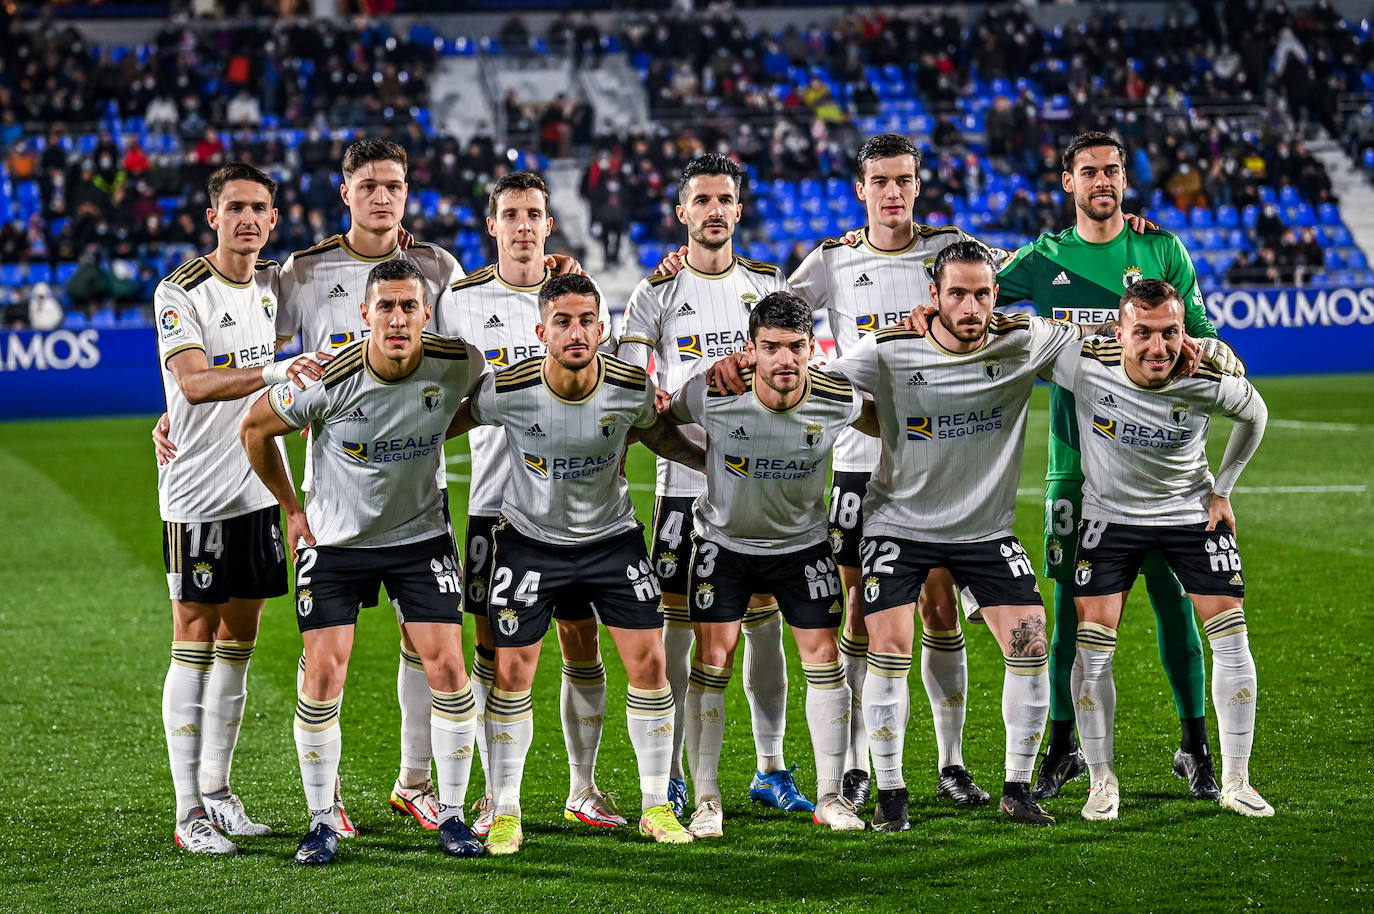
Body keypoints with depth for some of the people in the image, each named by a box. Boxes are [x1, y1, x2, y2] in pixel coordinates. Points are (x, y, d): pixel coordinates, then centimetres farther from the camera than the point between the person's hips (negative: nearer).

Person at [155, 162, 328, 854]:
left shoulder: (273, 283, 8)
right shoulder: (180, 292, -12)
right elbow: (195, 382, -26)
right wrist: (272, 371, -36)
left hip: (260, 486, 6)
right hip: (197, 494, -6)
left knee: (238, 642, 11)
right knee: (194, 646, -4)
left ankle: (217, 791, 20)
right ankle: (189, 812, -2)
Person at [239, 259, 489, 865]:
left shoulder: (458, 364, -16)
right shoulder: (330, 378, -22)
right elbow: (255, 429, -5)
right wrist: (292, 509, 1)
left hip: (420, 536, 2)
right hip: (334, 539, -1)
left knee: (446, 666, -7)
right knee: (323, 673, -7)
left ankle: (451, 814, 9)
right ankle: (322, 821, 8)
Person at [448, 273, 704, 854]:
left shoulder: (632, 388, -16)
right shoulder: (507, 391, -21)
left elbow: (657, 433, 6)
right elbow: (454, 421, -1)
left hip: (612, 537, 1)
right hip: (530, 538, -1)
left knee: (648, 661, -4)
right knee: (511, 671, -2)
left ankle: (656, 806, 11)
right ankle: (505, 812, 13)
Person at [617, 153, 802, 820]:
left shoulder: (768, 284, 10)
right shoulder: (658, 293, 0)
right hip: (686, 480, -3)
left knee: (764, 617, 5)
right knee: (676, 621, -3)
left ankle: (770, 769, 15)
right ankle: (668, 775, 5)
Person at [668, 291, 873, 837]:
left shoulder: (839, 402, -20)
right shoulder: (713, 395, -25)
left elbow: (879, 422, 5)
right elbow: (659, 418, -4)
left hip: (802, 542, 1)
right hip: (723, 540, -1)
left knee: (823, 656, -1)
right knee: (712, 660, -7)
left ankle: (830, 797, 11)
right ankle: (706, 800, 3)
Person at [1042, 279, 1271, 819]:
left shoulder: (1208, 381, -22)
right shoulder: (1084, 363, -25)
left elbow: (1254, 414, 2)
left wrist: (1222, 489, 4)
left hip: (1191, 510, 1)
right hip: (1109, 514, -1)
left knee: (1231, 637, -5)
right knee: (1092, 647, -9)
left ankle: (1236, 783, 9)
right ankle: (1102, 782, 9)